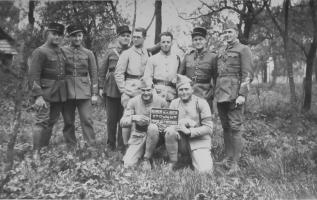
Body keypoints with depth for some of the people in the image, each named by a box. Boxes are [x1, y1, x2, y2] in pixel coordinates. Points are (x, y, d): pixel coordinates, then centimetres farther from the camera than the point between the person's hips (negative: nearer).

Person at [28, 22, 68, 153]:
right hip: (45, 94, -7)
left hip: (60, 95, 7)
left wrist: (64, 93, 18)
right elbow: (33, 76, -14)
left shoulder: (61, 52, 14)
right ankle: (36, 152, 0)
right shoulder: (40, 52, -8)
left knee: (52, 122, 11)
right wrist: (38, 96, -22)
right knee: (42, 122, -7)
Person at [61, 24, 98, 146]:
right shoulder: (62, 51, 4)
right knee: (68, 122, 6)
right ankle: (70, 146, 17)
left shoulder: (88, 53, 7)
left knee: (87, 120, -3)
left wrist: (95, 94, 2)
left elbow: (94, 75, 7)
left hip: (84, 92, 0)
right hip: (67, 92, 0)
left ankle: (92, 146, 3)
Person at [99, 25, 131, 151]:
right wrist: (101, 87, 4)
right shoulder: (110, 52, 7)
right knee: (111, 118, 6)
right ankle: (111, 143, 21)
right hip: (111, 89, 0)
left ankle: (122, 145, 14)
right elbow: (102, 71, 9)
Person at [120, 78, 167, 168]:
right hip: (138, 137, 0)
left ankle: (147, 158, -13)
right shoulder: (133, 101, -4)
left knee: (153, 127, -35)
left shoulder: (161, 101, -5)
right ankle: (141, 153, 16)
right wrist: (133, 118, -28)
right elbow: (122, 123, -8)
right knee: (128, 164, -19)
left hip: (155, 136, 0)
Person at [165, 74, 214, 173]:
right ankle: (172, 162, -8)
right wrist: (174, 128, -23)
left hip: (199, 140, -2)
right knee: (170, 131, -29)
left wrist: (189, 131, -21)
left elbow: (208, 128, -9)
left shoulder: (201, 103, -4)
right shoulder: (174, 103, 6)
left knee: (204, 170, -22)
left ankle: (195, 157, 14)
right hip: (181, 141, 2)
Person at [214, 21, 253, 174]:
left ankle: (235, 163, -1)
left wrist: (242, 95, -18)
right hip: (221, 95, 7)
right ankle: (227, 158, 21)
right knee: (225, 128, 12)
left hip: (234, 95, -7)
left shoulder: (243, 49, -1)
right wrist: (216, 93, 19)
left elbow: (247, 74, -9)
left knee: (235, 128, -6)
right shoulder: (221, 52, 20)